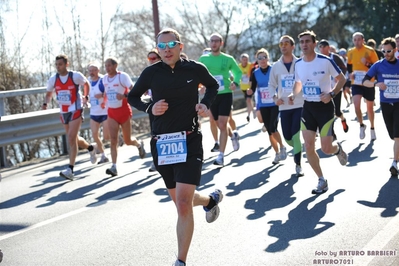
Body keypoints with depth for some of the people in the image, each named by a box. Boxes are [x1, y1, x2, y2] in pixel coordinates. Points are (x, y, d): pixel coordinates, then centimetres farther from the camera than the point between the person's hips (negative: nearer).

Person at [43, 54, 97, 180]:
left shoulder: (76, 76, -11)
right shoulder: (53, 79, -2)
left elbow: (86, 84, 10)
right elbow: (49, 93, 12)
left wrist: (86, 97, 3)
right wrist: (46, 103, -7)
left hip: (75, 110, -5)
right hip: (63, 112, 5)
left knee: (71, 139, -16)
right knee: (74, 139, 16)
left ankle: (70, 170, -15)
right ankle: (90, 148, 47)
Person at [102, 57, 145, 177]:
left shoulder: (123, 76, -13)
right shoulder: (104, 78, 5)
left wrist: (124, 96, -33)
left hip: (124, 111, -4)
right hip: (111, 113, 4)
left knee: (127, 140, 7)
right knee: (113, 140, -10)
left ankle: (139, 144, 42)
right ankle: (114, 167, -13)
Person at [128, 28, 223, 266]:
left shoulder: (195, 69, -4)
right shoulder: (152, 73, -3)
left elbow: (213, 86, 16)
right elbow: (133, 97, 12)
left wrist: (206, 103, -3)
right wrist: (150, 108, -8)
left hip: (189, 141, -3)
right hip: (161, 143, 3)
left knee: (183, 203, -15)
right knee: (181, 201, 19)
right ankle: (212, 199, 53)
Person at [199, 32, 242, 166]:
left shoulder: (228, 59, -2)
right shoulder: (203, 59, 3)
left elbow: (238, 72, 9)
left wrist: (235, 82, -9)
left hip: (225, 94, -3)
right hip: (211, 95, 3)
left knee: (222, 125, -10)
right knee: (220, 124, 13)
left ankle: (221, 156, -5)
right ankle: (233, 136, 46)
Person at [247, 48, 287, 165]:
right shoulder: (255, 73, 3)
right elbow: (253, 89, 6)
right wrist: (250, 91, -16)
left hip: (275, 104, -4)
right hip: (263, 106, 4)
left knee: (273, 128, -15)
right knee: (269, 131, 6)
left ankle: (282, 147, 10)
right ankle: (277, 153, 21)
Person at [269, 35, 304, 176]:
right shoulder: (276, 66, 5)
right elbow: (271, 85, 15)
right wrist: (275, 98, -2)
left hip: (300, 105, -3)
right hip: (284, 107, 3)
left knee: (296, 136, -11)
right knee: (288, 137, 7)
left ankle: (298, 165, 2)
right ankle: (299, 150, 40)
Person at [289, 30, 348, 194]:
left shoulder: (325, 61, -14)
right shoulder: (298, 64, 1)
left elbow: (341, 79, -5)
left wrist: (331, 94, -20)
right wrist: (294, 95, -2)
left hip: (325, 106, -4)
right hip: (308, 107, 4)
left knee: (326, 149, -6)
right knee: (308, 147, -1)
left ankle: (338, 149, 33)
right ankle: (322, 181, 14)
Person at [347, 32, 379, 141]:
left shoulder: (370, 51, -10)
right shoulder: (350, 52, 2)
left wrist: (367, 63, -25)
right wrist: (350, 73, 0)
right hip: (356, 84, 2)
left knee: (370, 107, 11)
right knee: (356, 104, -17)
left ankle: (372, 128, 31)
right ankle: (362, 125, 5)